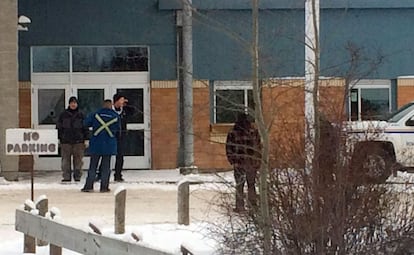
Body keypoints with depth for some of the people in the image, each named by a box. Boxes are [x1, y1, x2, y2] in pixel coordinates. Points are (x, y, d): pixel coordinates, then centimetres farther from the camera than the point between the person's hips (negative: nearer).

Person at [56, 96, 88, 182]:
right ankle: (66, 176, 1)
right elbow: (59, 127, 9)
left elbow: (85, 128, 10)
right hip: (66, 141, 0)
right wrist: (58, 139, 3)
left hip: (78, 141, 0)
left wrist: (86, 139, 4)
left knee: (78, 159, 0)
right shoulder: (63, 115, 7)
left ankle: (77, 176, 7)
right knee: (65, 159, -2)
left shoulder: (81, 115, 8)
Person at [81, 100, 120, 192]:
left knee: (93, 166, 5)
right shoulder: (115, 116, -2)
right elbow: (118, 129, 8)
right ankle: (104, 187, 4)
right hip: (109, 145, 0)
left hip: (96, 144, 0)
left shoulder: (96, 114, -3)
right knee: (106, 166, 5)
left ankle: (88, 186, 1)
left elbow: (86, 123, 5)